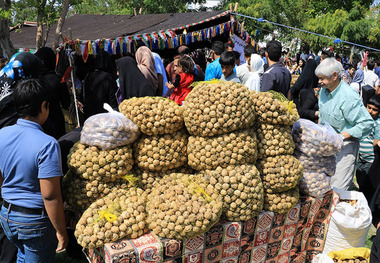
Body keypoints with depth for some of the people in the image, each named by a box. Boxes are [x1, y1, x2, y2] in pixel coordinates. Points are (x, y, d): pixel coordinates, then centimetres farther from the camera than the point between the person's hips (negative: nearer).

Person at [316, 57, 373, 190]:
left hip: (345, 145, -7)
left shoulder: (349, 97, -22)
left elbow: (367, 123, -21)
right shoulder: (324, 90, 4)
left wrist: (341, 137, -25)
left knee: (337, 189, -7)